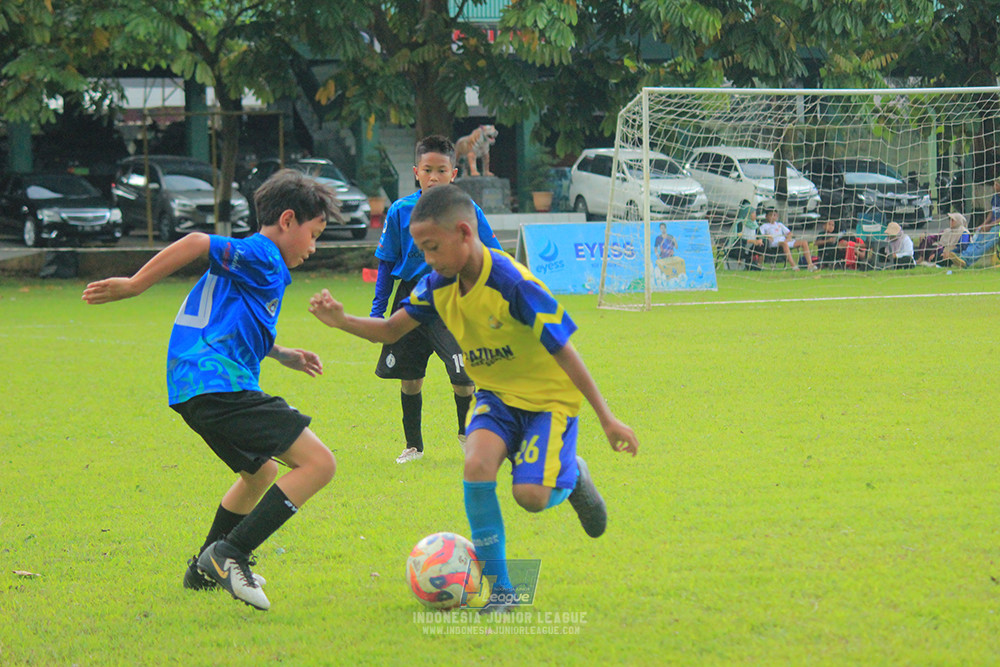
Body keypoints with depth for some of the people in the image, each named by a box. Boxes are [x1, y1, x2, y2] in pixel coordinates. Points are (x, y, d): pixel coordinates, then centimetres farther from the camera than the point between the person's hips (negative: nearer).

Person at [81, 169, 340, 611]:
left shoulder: (262, 266, 27)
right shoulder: (260, 256, -4)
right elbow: (198, 243, -18)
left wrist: (282, 355, 34)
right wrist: (133, 287, -17)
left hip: (196, 390, 11)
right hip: (220, 385, -11)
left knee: (261, 473, 32)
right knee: (318, 463, -14)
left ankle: (205, 569, 40)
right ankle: (229, 553, -19)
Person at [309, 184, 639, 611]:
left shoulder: (514, 286, -27)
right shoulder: (440, 285, -8)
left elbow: (564, 352, -22)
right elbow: (391, 329, 2)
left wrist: (606, 419, -17)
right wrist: (342, 321, -18)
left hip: (548, 397, -5)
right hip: (497, 395, 5)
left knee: (530, 495, -20)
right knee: (477, 463, -23)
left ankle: (571, 476, 19)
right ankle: (498, 587, -14)